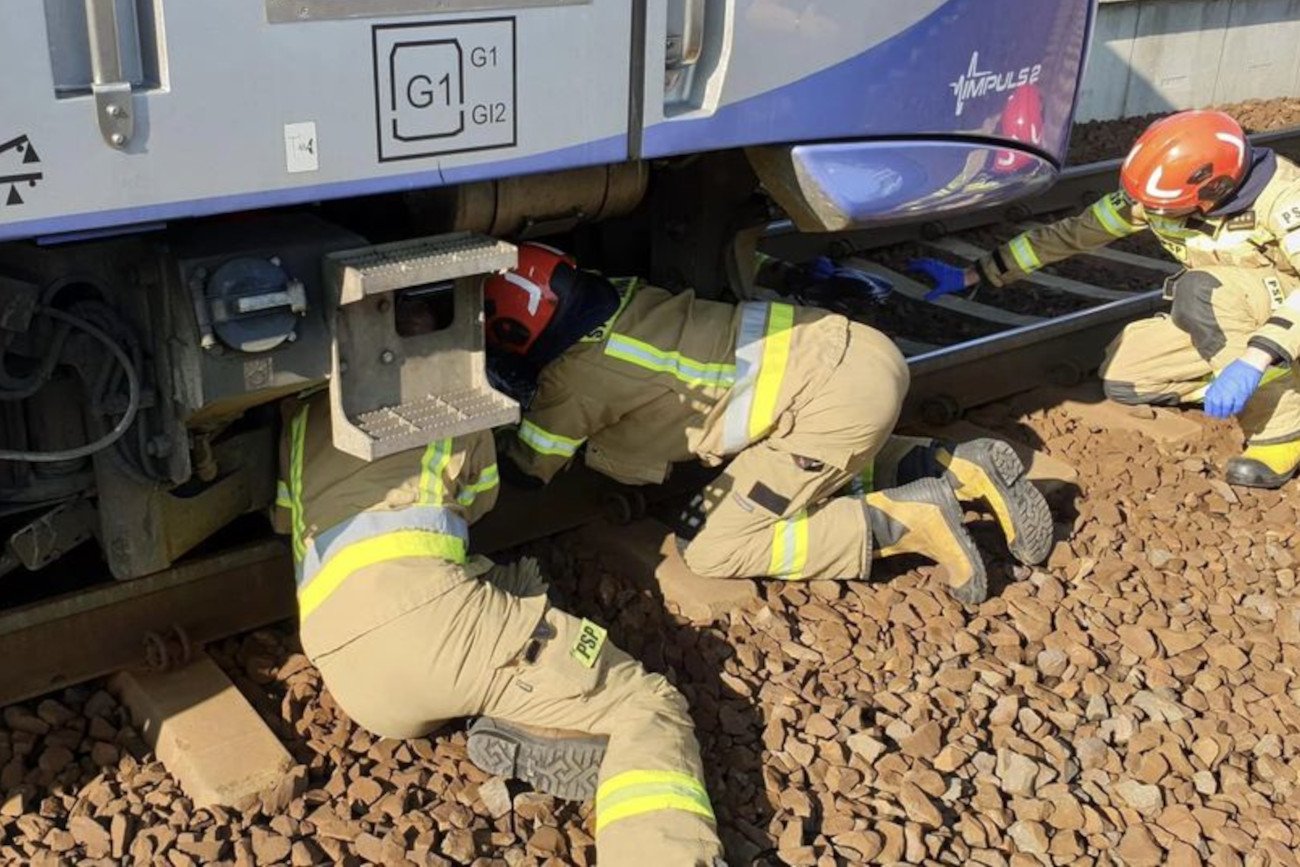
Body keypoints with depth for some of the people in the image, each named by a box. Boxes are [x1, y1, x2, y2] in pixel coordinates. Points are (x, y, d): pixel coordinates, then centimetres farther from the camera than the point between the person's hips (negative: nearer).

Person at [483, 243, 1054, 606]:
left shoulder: (576, 374, -9)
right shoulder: (619, 298, 13)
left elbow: (524, 472, 7)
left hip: (838, 394, -9)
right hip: (853, 348, 9)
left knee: (711, 551, -2)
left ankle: (907, 520, -6)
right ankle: (958, 468, 17)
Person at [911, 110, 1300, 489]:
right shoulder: (1152, 193, -13)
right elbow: (1071, 233, -9)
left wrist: (1251, 362, -51)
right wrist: (970, 276, -11)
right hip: (1222, 315, 6)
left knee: (1200, 289, -34)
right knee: (1121, 380, -13)